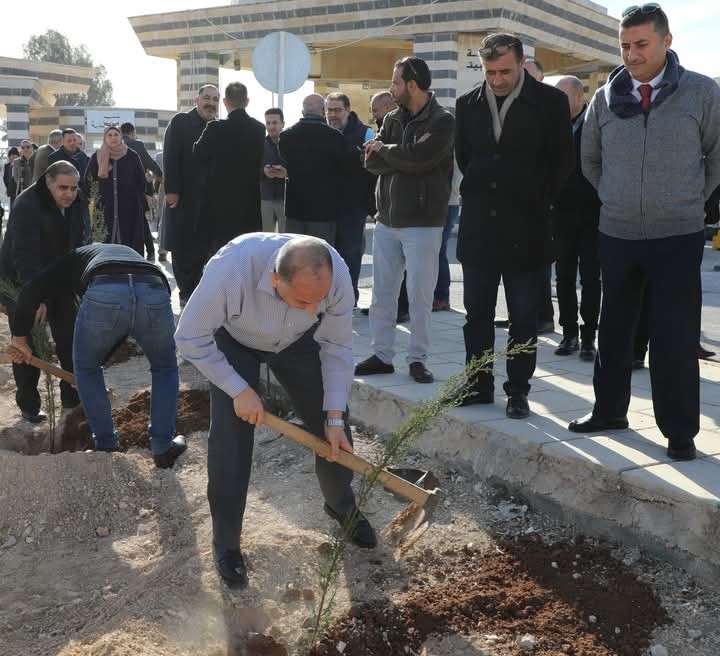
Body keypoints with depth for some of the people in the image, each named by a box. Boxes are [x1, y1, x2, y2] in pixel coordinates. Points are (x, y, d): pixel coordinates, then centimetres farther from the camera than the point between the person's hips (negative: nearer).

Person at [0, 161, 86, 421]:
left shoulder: (74, 205, -5)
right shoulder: (27, 206, -28)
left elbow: (78, 244, 1)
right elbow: (25, 255, -35)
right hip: (21, 282, -6)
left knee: (70, 336, 5)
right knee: (28, 344, -3)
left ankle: (73, 394, 18)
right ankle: (28, 405, 10)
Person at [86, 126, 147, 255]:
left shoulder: (132, 156, 3)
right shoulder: (97, 157, 6)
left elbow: (141, 182, 5)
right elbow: (88, 182, 9)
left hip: (130, 209, -1)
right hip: (105, 209, 1)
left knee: (130, 240, -2)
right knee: (106, 242, 0)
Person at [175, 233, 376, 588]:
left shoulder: (337, 276, -35)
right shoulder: (231, 269, -44)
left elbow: (337, 347, -18)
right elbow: (191, 337, -28)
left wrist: (335, 418, -19)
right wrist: (239, 389, -27)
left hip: (297, 341, 3)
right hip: (233, 341, -2)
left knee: (331, 427, 3)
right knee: (230, 437, -14)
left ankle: (342, 506, 32)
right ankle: (225, 543, 6)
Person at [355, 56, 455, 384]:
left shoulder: (442, 121, -6)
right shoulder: (392, 119, 12)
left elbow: (418, 156, -21)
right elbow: (371, 161, 2)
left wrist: (384, 149, -5)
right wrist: (403, 159, -13)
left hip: (422, 222, -6)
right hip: (387, 220, 6)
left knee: (419, 295, -1)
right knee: (381, 293, 9)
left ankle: (417, 359, 10)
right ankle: (382, 355, 19)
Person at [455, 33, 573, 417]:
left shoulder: (550, 102, -4)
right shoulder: (468, 104, 5)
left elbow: (562, 161, 1)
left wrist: (539, 201, 1)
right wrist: (478, 194, 12)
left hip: (526, 227, -3)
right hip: (478, 225, 4)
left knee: (523, 317, 4)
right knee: (477, 313, 9)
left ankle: (518, 391, 13)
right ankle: (479, 385, 20)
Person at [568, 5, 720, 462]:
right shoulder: (605, 98, 3)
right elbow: (590, 159, 17)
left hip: (678, 237, -3)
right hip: (616, 235, 3)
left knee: (676, 339, 0)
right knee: (613, 330, 13)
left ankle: (680, 432, 11)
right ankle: (609, 410, 29)